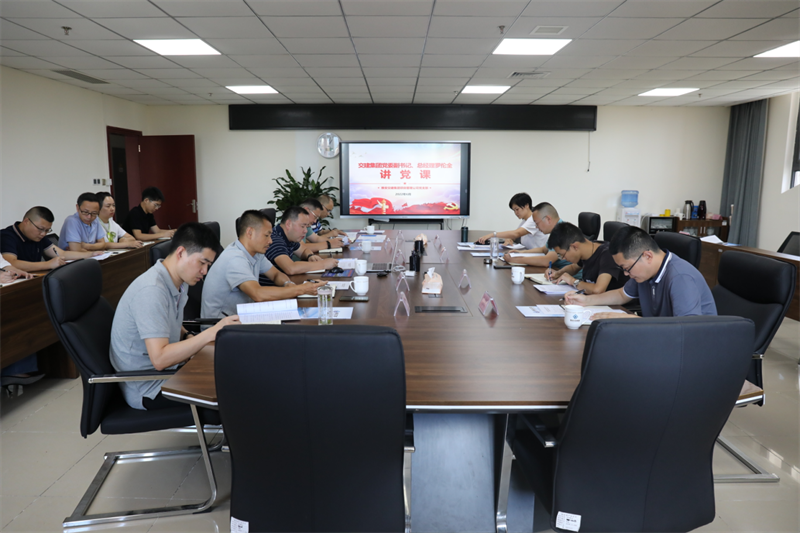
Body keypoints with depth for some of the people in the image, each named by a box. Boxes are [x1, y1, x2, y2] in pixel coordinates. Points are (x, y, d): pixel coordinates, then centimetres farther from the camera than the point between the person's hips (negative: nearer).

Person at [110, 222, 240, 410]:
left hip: (166, 371, 9)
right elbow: (159, 359, -31)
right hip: (147, 389, -9)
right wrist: (212, 333, -31)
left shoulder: (180, 283, 3)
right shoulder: (151, 291, -26)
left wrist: (191, 340, -2)